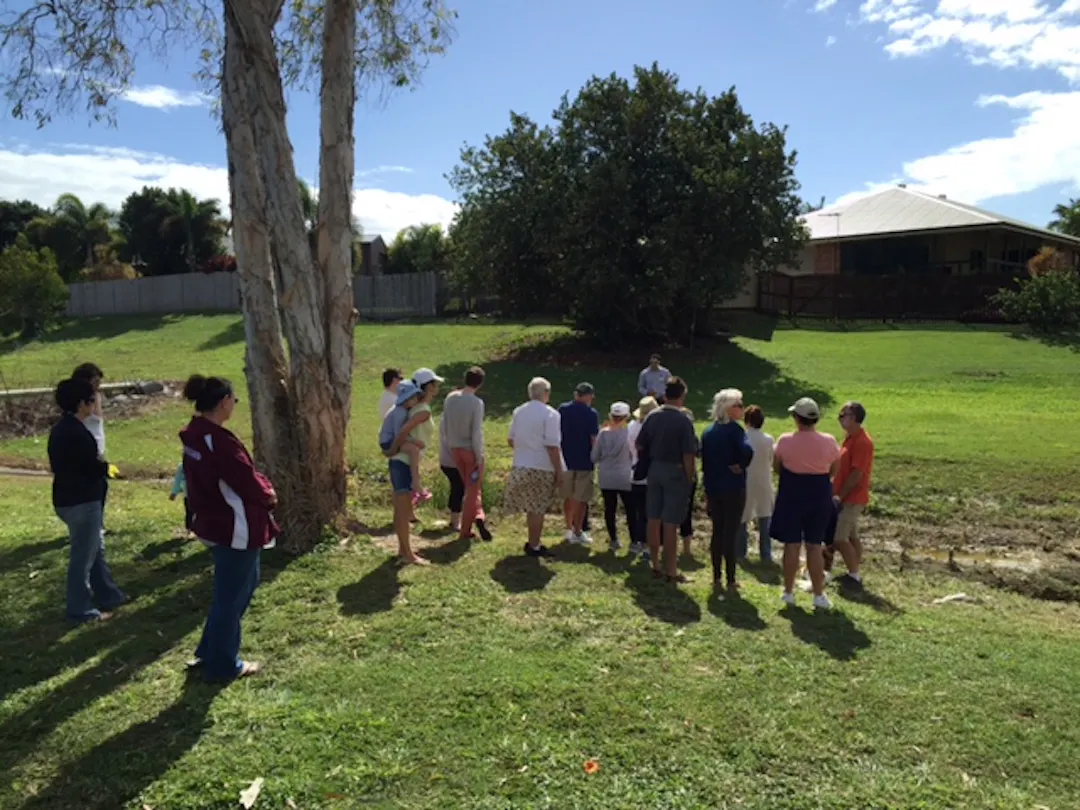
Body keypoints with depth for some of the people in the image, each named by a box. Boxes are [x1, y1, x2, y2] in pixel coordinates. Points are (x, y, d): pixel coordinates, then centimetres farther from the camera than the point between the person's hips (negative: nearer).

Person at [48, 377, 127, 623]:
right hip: (81, 502, -10)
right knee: (83, 556, 2)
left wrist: (97, 464, 3)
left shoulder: (61, 429, 8)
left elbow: (59, 464, 14)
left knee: (96, 549, 21)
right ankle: (81, 610, 14)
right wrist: (104, 464, 0)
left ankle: (108, 596, 32)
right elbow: (95, 468, -22)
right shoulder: (77, 433, -23)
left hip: (67, 498, 10)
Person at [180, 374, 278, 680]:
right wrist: (268, 494, -1)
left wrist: (260, 486, 1)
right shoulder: (219, 441, -26)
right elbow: (247, 481, -21)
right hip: (236, 528, -10)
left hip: (214, 522, 10)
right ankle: (222, 665, 23)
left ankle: (211, 651, 34)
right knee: (231, 595, 6)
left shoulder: (194, 435, 5)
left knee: (246, 582, 24)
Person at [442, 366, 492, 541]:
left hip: (455, 448, 5)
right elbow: (477, 433, -19)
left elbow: (444, 424, 5)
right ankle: (465, 531, 5)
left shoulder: (450, 398, -2)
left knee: (471, 487, 18)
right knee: (473, 489, 7)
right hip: (471, 450, -5)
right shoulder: (477, 403, -18)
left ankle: (479, 516, 7)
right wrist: (480, 458, -12)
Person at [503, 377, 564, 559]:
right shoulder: (550, 414, -12)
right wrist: (559, 472, -10)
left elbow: (511, 440, 11)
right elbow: (552, 447, -15)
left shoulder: (518, 411, 6)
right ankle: (534, 547, 12)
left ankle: (533, 542, 26)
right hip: (541, 468, -6)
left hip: (520, 467, 6)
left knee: (532, 508, 17)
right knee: (538, 509, 5)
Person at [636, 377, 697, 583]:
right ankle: (671, 571, 9)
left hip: (655, 469, 5)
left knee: (654, 520, 12)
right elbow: (688, 455, -17)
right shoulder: (683, 421, -15)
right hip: (676, 472, -5)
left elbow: (639, 446, 5)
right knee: (670, 524, 0)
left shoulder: (652, 417, 0)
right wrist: (690, 477, -6)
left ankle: (656, 566, 23)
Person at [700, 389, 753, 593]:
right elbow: (747, 451, -30)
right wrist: (740, 466, -11)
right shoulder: (734, 429, -12)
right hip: (733, 488, -6)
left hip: (713, 489, 6)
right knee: (730, 533, 0)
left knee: (717, 532, 14)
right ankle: (730, 581, 6)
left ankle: (716, 578, 19)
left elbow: (704, 463, 11)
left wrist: (707, 489, 15)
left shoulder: (708, 432, 8)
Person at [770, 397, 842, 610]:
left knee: (791, 545, 7)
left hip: (792, 495, -1)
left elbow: (777, 468, 0)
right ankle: (819, 595, 14)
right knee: (815, 546, 9)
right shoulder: (829, 441, -8)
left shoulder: (785, 441, -12)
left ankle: (789, 592, 16)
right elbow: (833, 471, 3)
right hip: (820, 496, 1)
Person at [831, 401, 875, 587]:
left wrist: (840, 496, -18)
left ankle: (854, 575, 3)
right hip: (848, 498, 9)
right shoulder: (851, 438, 11)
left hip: (851, 499, -9)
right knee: (851, 536, 14)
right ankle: (855, 573, 22)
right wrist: (837, 492, 13)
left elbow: (857, 474, -22)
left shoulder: (862, 441, -20)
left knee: (839, 538, -7)